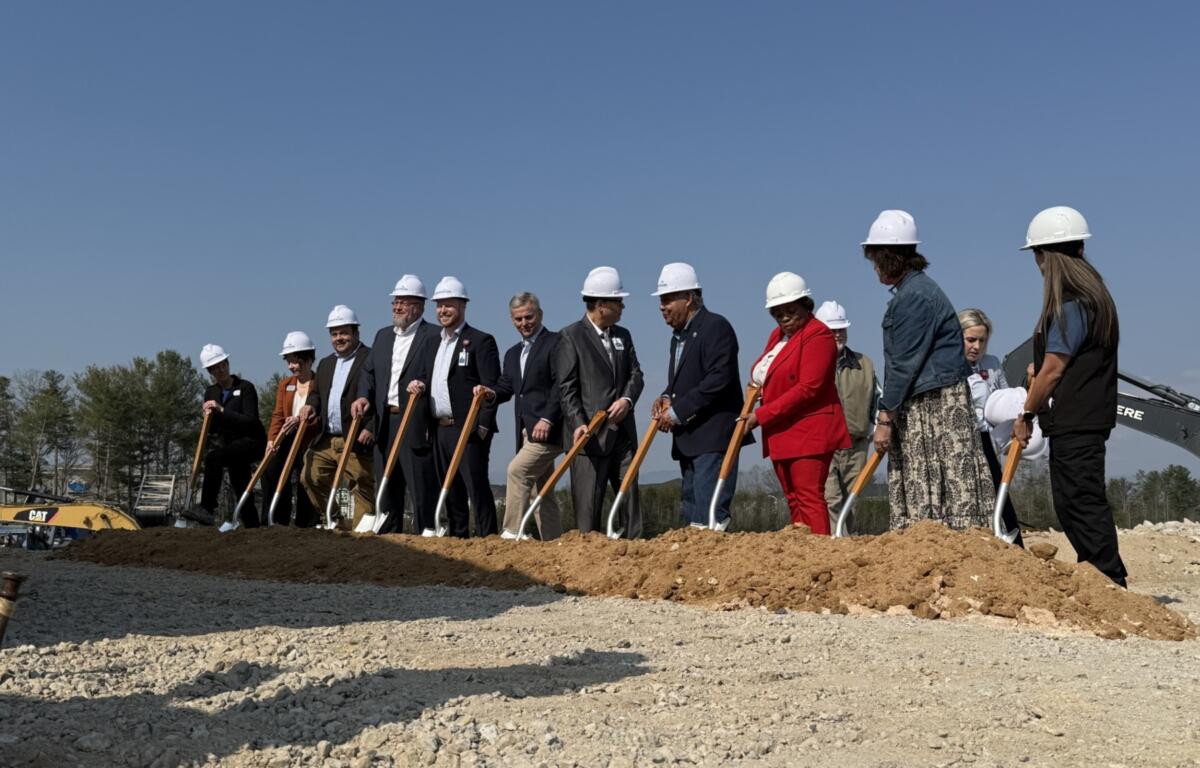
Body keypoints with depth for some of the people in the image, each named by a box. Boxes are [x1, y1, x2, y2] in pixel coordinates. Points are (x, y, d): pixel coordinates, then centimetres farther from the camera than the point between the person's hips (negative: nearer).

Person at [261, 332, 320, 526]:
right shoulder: (285, 384, 14)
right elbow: (278, 415, 8)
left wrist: (301, 420, -31)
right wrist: (271, 439, -7)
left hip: (311, 443, -5)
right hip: (287, 442, 5)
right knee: (270, 473, -12)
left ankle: (305, 525, 11)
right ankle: (277, 520, -6)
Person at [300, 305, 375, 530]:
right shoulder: (325, 364, 21)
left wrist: (371, 428, -19)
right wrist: (311, 406, 3)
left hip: (356, 441, -7)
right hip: (325, 440, 7)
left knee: (361, 488, -4)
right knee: (311, 477, 6)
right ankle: (332, 520, 20)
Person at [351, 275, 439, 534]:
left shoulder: (433, 336, -3)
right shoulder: (383, 335, 19)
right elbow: (368, 370, 17)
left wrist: (423, 385, -28)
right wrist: (363, 396, 0)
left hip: (417, 424, -7)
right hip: (385, 423, 7)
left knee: (421, 488, -5)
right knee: (386, 487, 13)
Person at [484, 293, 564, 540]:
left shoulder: (556, 343, -5)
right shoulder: (513, 353, 20)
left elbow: (561, 385, -14)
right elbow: (506, 388, 18)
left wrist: (547, 419, -21)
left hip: (548, 429, -8)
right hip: (528, 431, 8)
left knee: (517, 470, -20)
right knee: (541, 488, 10)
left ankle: (512, 533, -17)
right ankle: (553, 541, 16)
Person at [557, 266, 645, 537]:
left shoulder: (623, 336, 16)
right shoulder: (570, 336, -3)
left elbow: (635, 373, 12)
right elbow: (566, 387, -8)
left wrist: (627, 399, -9)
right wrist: (578, 423, -18)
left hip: (623, 431, 6)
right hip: (590, 433, -6)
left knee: (629, 493, 7)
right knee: (588, 501, -3)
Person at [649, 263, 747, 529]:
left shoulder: (716, 327, -10)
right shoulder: (679, 334, 19)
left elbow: (719, 379, -21)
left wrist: (677, 411, -18)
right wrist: (668, 397, 3)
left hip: (713, 437, -10)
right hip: (688, 440, 10)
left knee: (709, 517, -13)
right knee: (692, 513, 11)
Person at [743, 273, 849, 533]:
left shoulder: (818, 334, -10)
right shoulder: (777, 335, 18)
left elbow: (808, 388, -19)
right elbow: (764, 377, 28)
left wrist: (761, 415, -17)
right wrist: (756, 385, 3)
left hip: (809, 431, -9)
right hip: (781, 432, 9)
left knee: (809, 498, -12)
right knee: (793, 500, 8)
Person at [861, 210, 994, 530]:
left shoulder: (914, 295, -16)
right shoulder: (908, 291, 16)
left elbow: (904, 363, -17)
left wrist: (885, 417, -14)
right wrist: (891, 411, 15)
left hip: (937, 405, -10)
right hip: (918, 404, 10)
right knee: (918, 487, 9)